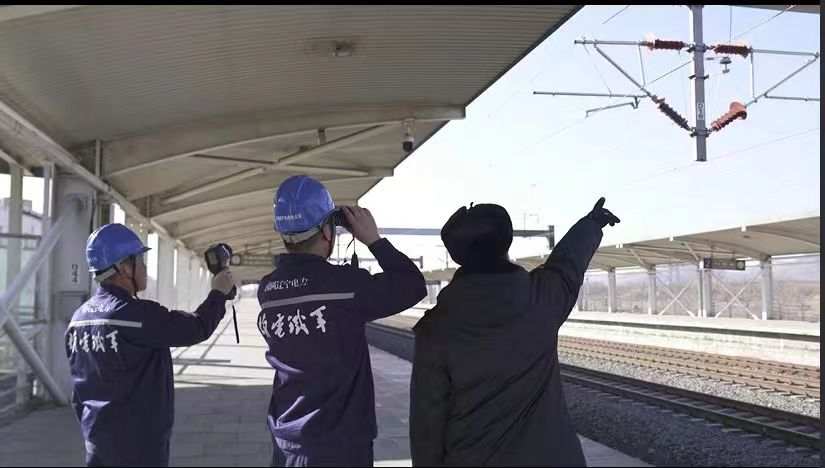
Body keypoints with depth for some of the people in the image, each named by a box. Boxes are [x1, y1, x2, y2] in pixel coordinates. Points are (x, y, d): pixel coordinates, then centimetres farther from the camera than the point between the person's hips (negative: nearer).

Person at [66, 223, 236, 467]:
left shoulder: (79, 317, 5)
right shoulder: (138, 315, -20)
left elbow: (80, 383, 12)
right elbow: (197, 328, -14)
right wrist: (219, 293, 3)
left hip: (97, 438, 8)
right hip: (139, 441, -8)